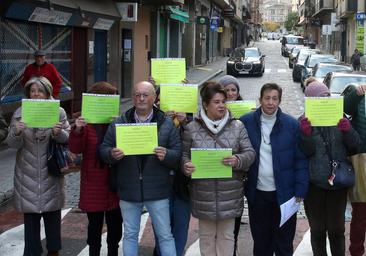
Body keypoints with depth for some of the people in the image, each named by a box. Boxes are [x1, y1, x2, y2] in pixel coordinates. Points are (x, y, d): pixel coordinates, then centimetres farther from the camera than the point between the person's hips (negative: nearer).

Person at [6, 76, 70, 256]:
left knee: (53, 214, 11)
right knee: (30, 215, 2)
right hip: (28, 173, 0)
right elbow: (13, 144, -3)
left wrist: (58, 133, -25)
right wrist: (17, 132, -24)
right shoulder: (20, 113, 0)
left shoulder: (58, 112, -1)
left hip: (51, 172, 0)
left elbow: (68, 139, -4)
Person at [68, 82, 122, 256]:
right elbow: (75, 149, -11)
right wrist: (77, 130, -30)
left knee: (115, 225, 12)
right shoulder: (86, 122, -3)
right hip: (93, 184, -2)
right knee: (95, 225, 9)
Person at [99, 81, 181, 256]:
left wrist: (166, 155, -24)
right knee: (130, 235, 14)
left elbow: (178, 153, -2)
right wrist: (112, 154, -17)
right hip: (128, 190, 2)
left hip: (157, 190, -1)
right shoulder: (118, 123, 4)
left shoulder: (167, 124, 0)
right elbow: (103, 149, 5)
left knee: (165, 235, 6)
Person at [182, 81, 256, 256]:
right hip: (203, 194, 0)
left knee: (226, 235, 12)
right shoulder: (192, 128, 1)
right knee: (206, 235, 12)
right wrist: (186, 165, -16)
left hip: (229, 193, 0)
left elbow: (250, 152, 0)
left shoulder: (237, 126, 2)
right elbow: (185, 154, 5)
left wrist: (238, 160, -20)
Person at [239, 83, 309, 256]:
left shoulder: (292, 125, -5)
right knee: (260, 241, 15)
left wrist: (300, 190, -7)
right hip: (257, 193, 1)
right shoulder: (246, 122, -2)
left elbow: (301, 160, -3)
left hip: (284, 193, -1)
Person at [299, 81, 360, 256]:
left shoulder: (338, 117, 3)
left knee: (336, 229, 7)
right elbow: (307, 151, -7)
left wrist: (347, 130, -18)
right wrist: (306, 134, -26)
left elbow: (354, 145, 2)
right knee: (317, 230, 9)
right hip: (314, 184, -1)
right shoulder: (304, 122, -2)